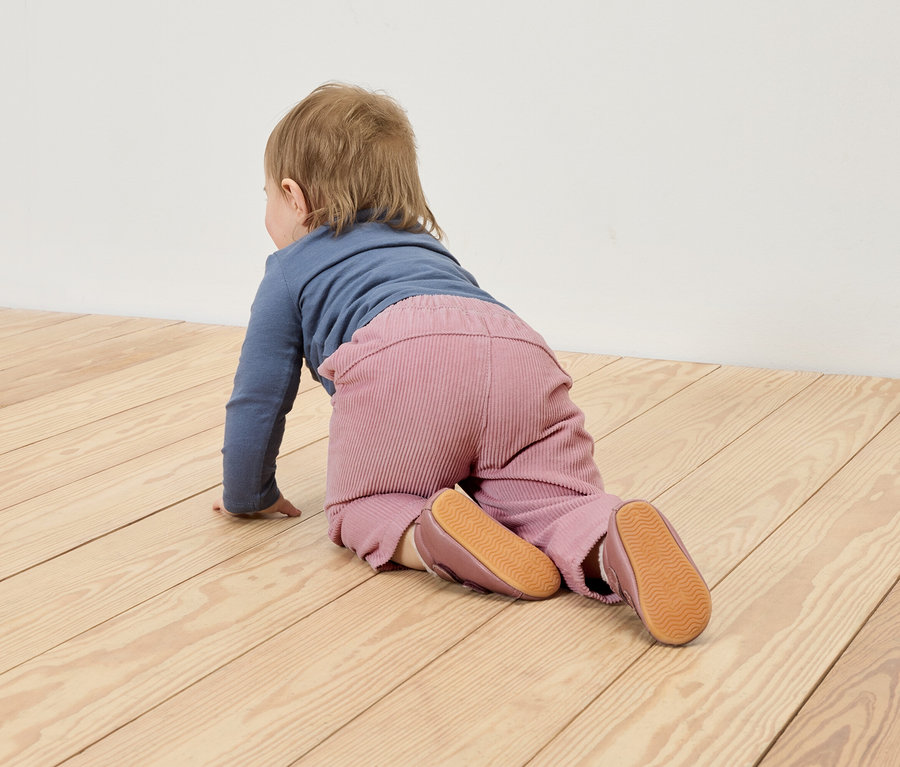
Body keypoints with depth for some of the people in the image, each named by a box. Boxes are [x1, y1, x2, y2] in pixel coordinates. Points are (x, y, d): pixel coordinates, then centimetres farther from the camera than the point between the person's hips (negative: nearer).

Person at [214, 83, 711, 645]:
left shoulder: (291, 269, 32)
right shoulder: (430, 247, 47)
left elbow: (259, 399, 32)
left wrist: (248, 495, 49)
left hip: (399, 357, -4)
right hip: (524, 354, 4)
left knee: (361, 508, 16)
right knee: (556, 503, 12)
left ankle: (423, 539, -19)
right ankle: (618, 542, -24)